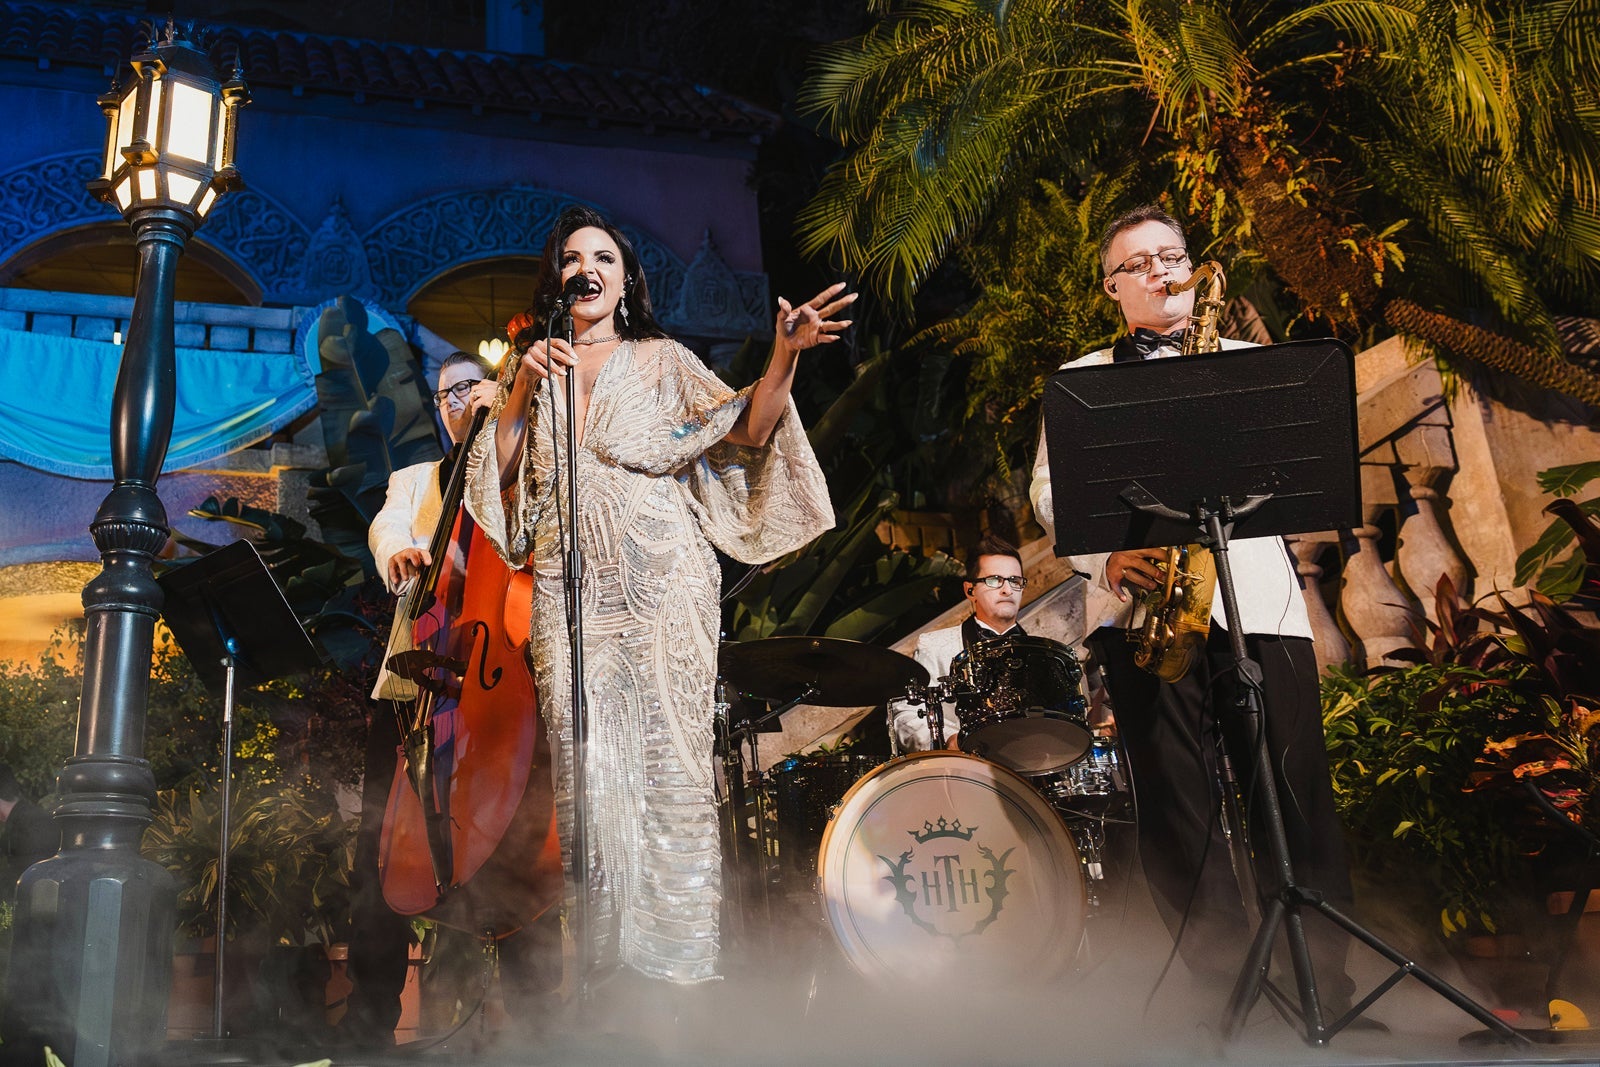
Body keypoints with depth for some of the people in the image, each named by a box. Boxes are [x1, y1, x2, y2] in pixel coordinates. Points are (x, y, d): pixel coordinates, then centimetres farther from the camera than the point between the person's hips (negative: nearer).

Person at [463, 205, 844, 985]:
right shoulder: (532, 368, 18)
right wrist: (521, 393, -1)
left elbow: (746, 431, -2)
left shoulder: (662, 361, 10)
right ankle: (603, 947, 4)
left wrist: (784, 357, -17)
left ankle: (678, 948, 1)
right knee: (584, 754, -4)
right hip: (568, 588, 2)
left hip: (660, 581, -2)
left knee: (667, 752, -6)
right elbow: (497, 473, 10)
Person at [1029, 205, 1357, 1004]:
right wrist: (1105, 556, -10)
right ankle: (1227, 985, 4)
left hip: (1255, 594, 1)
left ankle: (1322, 985, 4)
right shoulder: (1078, 381, 18)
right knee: (1174, 800, -3)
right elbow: (1049, 491, 8)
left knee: (1293, 791, -4)